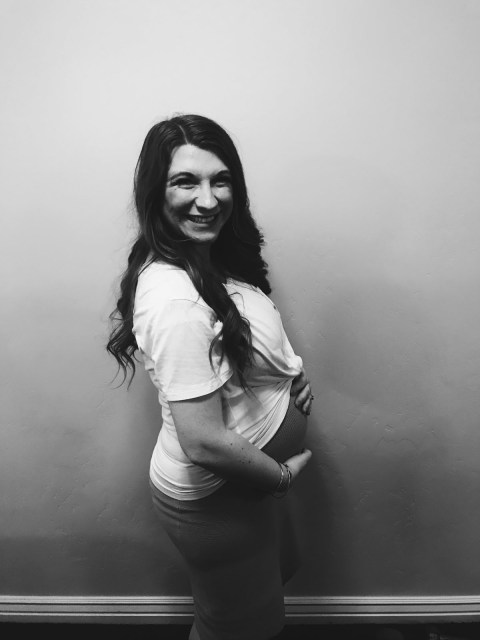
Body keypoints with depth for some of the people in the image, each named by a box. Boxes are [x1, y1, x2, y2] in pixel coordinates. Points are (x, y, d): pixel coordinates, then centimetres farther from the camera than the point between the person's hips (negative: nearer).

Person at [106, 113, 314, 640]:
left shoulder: (214, 258, -4)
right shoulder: (174, 298, -33)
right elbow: (203, 443, -31)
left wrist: (290, 374, -6)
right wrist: (283, 474, -15)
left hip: (250, 471, 9)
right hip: (213, 495, -9)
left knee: (279, 569, 35)